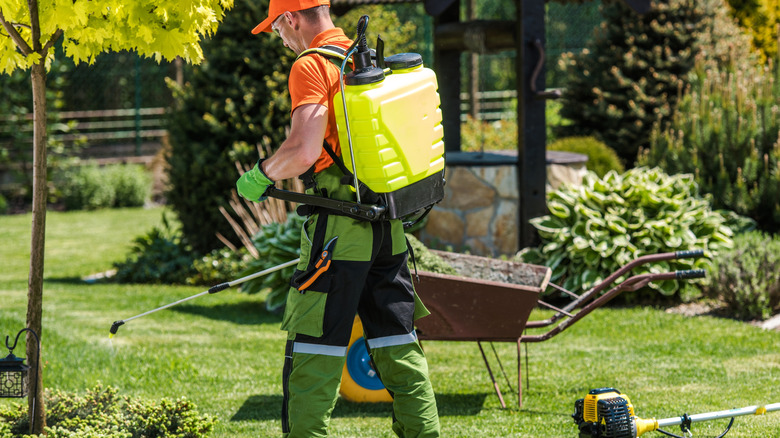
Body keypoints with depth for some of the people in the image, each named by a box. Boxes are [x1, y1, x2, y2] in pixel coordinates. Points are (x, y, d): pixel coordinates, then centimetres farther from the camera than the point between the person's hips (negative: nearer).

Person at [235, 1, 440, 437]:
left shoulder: (312, 66, -10)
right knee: (397, 344, 13)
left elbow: (303, 151, -21)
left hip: (340, 225, -8)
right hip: (389, 226, 8)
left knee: (314, 351, -3)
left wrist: (259, 175, -3)